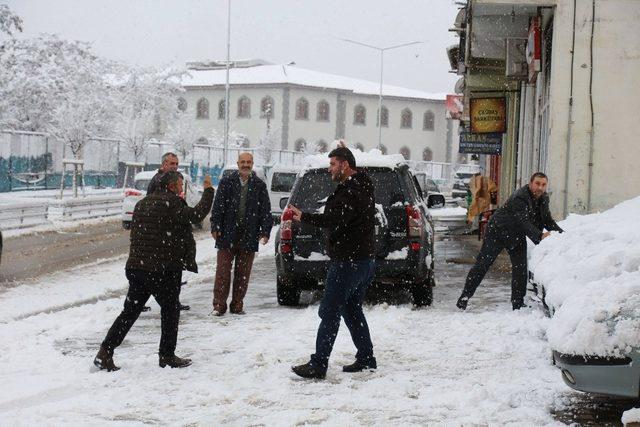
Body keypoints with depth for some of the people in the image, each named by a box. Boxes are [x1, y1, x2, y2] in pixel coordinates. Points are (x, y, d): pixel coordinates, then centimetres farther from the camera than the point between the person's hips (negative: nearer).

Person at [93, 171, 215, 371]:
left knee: (130, 311, 10)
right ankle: (167, 355, 15)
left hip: (136, 267, 7)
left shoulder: (142, 203, 15)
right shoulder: (171, 203, -12)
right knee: (170, 310, 10)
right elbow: (196, 215, -12)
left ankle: (105, 353, 4)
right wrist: (208, 190, -2)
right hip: (163, 270, -7)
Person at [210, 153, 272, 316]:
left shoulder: (259, 185, 8)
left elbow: (266, 210, 7)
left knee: (243, 274, 6)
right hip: (227, 235, -1)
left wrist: (265, 231, -1)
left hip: (249, 237, 1)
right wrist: (215, 227, -6)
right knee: (223, 272, -1)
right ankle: (219, 305, 4)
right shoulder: (226, 183, 4)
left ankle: (237, 305, 16)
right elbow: (218, 206, 3)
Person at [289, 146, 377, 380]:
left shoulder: (350, 191, -18)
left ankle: (318, 365, -6)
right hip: (364, 259, 11)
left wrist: (304, 217, -27)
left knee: (330, 312, -8)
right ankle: (366, 359, 22)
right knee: (352, 310, 19)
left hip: (347, 262, -11)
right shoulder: (363, 187, 15)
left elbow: (335, 219, -30)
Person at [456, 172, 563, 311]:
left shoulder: (544, 199, -2)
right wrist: (539, 236, -45)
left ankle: (518, 304, 7)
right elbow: (523, 222, -37)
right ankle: (465, 296, 3)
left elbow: (548, 221, 5)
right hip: (498, 231, -7)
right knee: (483, 264, -5)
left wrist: (562, 234, -10)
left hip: (517, 237, 7)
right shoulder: (519, 197, -28)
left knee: (520, 268, -1)